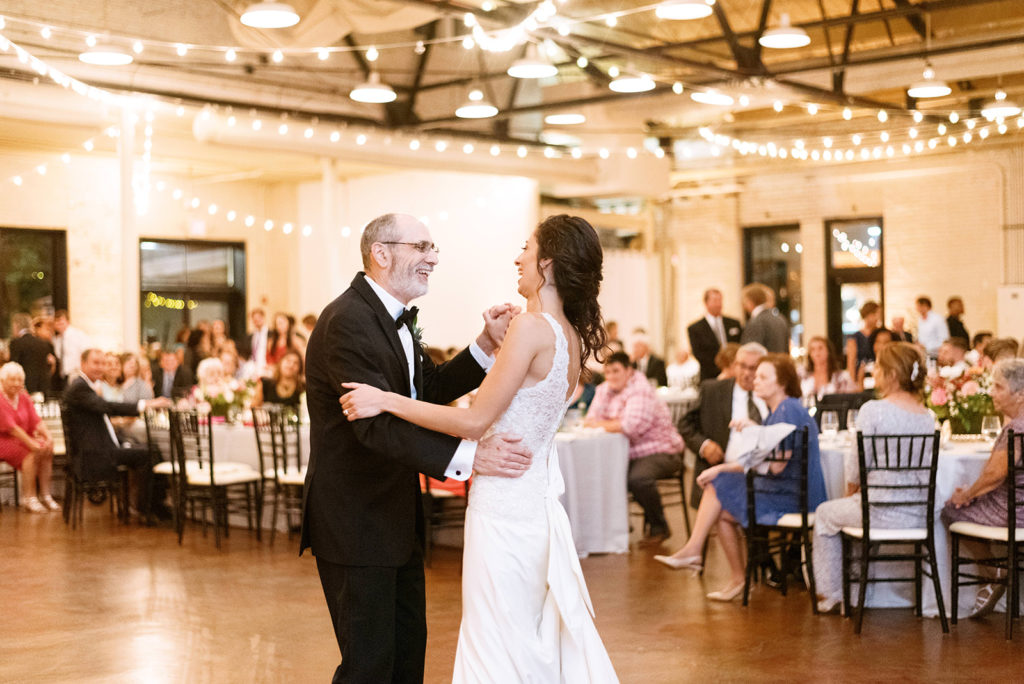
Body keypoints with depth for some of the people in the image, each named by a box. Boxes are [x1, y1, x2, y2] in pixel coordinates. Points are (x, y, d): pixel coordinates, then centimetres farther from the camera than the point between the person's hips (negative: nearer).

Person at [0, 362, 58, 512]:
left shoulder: (24, 398, 9)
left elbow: (36, 421, 1)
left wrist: (48, 437, -18)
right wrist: (33, 445, -27)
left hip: (23, 438, 7)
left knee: (47, 450, -19)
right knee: (31, 454, -30)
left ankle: (45, 495, -16)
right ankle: (29, 497, -23)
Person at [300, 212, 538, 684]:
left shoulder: (397, 319, 11)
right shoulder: (348, 322, -22)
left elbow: (432, 389, 13)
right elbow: (377, 426, -30)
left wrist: (487, 344, -1)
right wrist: (468, 455, -37)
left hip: (397, 517, 10)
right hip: (355, 522, -10)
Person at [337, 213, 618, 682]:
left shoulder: (532, 327, -18)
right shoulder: (572, 336, 9)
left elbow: (475, 420, -18)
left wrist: (387, 400, -13)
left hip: (503, 505, -9)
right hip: (536, 500, 9)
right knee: (541, 638, 19)